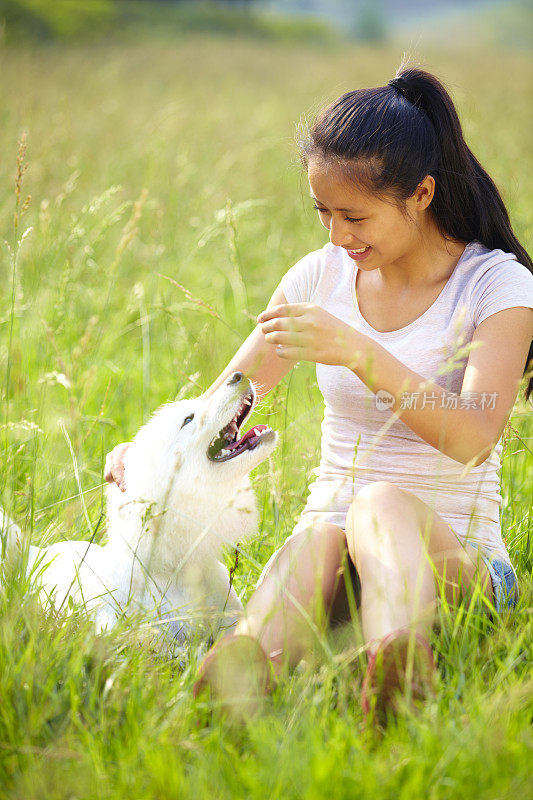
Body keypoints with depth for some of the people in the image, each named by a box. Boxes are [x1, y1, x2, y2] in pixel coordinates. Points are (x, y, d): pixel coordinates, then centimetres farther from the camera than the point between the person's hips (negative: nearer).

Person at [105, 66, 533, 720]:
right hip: (329, 531, 3)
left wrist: (360, 353, -30)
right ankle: (249, 656, -65)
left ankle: (399, 659, -67)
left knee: (383, 503, -39)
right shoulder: (322, 277, 10)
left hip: (454, 551, -3)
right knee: (317, 538, -36)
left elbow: (473, 439, -19)